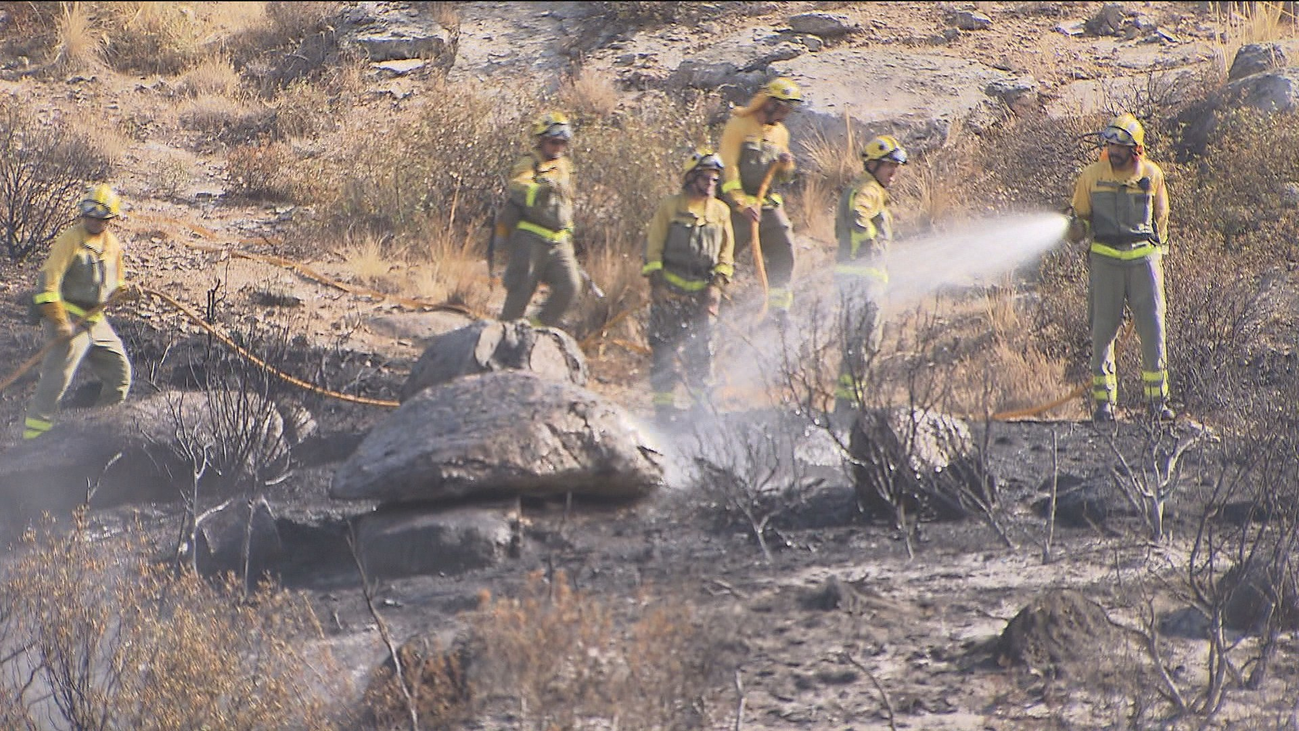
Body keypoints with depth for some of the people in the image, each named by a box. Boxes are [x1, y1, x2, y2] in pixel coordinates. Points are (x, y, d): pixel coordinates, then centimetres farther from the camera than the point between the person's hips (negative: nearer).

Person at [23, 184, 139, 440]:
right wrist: (59, 321, -25)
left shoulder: (112, 244, 10)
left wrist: (126, 291, 0)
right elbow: (49, 281, -18)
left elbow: (114, 284, 24)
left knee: (120, 371, 11)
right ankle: (35, 425, -13)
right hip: (69, 318, -7)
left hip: (96, 320, 7)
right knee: (59, 373, -16)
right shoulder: (70, 239, -12)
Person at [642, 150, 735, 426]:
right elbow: (653, 247, 1)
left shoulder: (720, 212, 10)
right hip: (669, 292, -2)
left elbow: (726, 254, 14)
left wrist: (717, 285, 1)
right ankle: (664, 408, 0)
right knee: (664, 350, -4)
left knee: (701, 352, -1)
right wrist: (656, 282, -7)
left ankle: (703, 401, 6)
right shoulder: (670, 207, 1)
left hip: (702, 293, 2)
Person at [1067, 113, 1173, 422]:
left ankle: (1157, 400, 4)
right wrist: (1078, 229, -10)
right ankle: (1103, 401, 5)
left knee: (1153, 330, -4)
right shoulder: (1092, 176, 2)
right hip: (1105, 259, 0)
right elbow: (1081, 214, 12)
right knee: (1103, 332, -2)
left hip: (1144, 258, 0)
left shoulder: (1152, 176, 5)